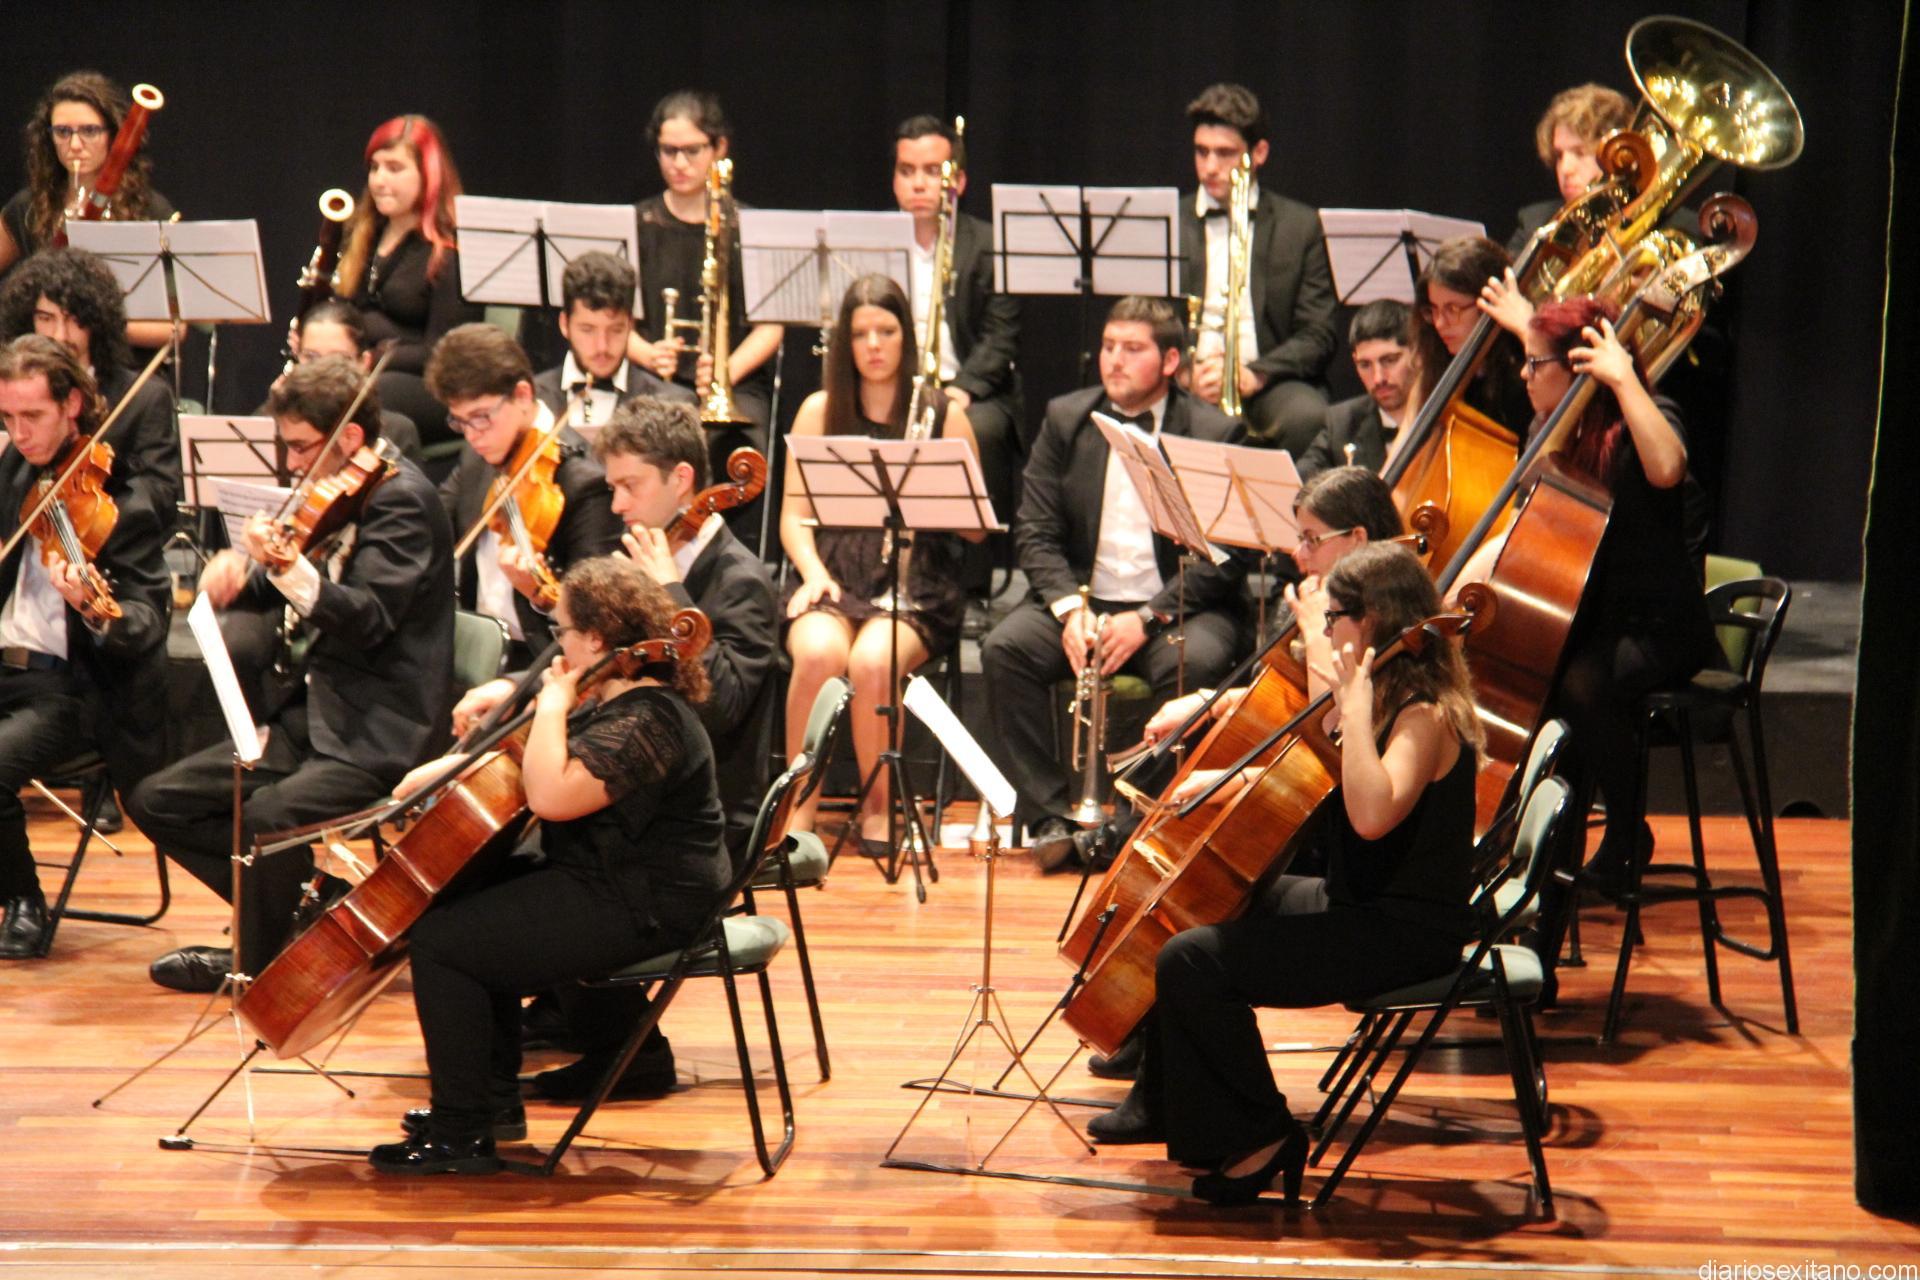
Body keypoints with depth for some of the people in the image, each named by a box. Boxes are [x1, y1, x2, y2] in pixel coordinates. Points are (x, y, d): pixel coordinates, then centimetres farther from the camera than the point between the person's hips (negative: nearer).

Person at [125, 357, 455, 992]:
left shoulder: (401, 500, -14)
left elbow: (368, 617, -27)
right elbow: (275, 594, 15)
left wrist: (286, 567, -42)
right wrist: (235, 573, -8)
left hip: (379, 732, -10)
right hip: (314, 714, 10)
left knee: (267, 815, -33)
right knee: (157, 800, 3)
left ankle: (263, 962, -9)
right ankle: (288, 910, 11)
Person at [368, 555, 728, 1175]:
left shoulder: (644, 725, -24)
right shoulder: (613, 703, 11)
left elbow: (550, 795, -35)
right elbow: (518, 755, 24)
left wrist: (553, 704, -23)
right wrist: (448, 768, 8)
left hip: (637, 909, -11)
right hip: (606, 882, 11)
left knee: (440, 938, -12)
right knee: (471, 901, 23)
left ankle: (459, 1135, -5)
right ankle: (496, 1098, 26)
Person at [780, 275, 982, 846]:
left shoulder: (945, 416, 6)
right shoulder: (820, 411, 11)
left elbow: (975, 529, 5)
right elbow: (794, 514, 10)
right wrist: (813, 570, -9)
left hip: (917, 583, -1)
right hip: (834, 576, 1)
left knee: (871, 661, -34)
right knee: (817, 654, -34)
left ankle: (878, 805, -13)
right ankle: (800, 802, -18)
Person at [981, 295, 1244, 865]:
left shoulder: (1216, 433, -1)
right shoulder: (1065, 418, 9)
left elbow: (1224, 558, -7)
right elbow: (1035, 532, 4)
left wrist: (1147, 618, -19)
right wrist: (1067, 606, -15)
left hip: (1178, 605, -3)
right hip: (1082, 597, 3)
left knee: (1194, 664, -36)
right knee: (1005, 648, -26)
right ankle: (1050, 814, -20)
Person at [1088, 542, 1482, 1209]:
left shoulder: (1425, 715, -21)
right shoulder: (1388, 695, 9)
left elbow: (1371, 814, -38)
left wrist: (1353, 707, -32)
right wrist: (1241, 778, 10)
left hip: (1402, 930, -11)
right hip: (1356, 903, 11)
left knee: (1193, 960, -20)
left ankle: (1258, 1137, -5)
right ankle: (1165, 1106, 32)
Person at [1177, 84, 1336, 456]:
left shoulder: (1300, 225, 10)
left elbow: (1317, 337, 5)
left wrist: (1254, 375, -12)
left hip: (1270, 383, 0)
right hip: (1188, 385, 0)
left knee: (1307, 418, -35)